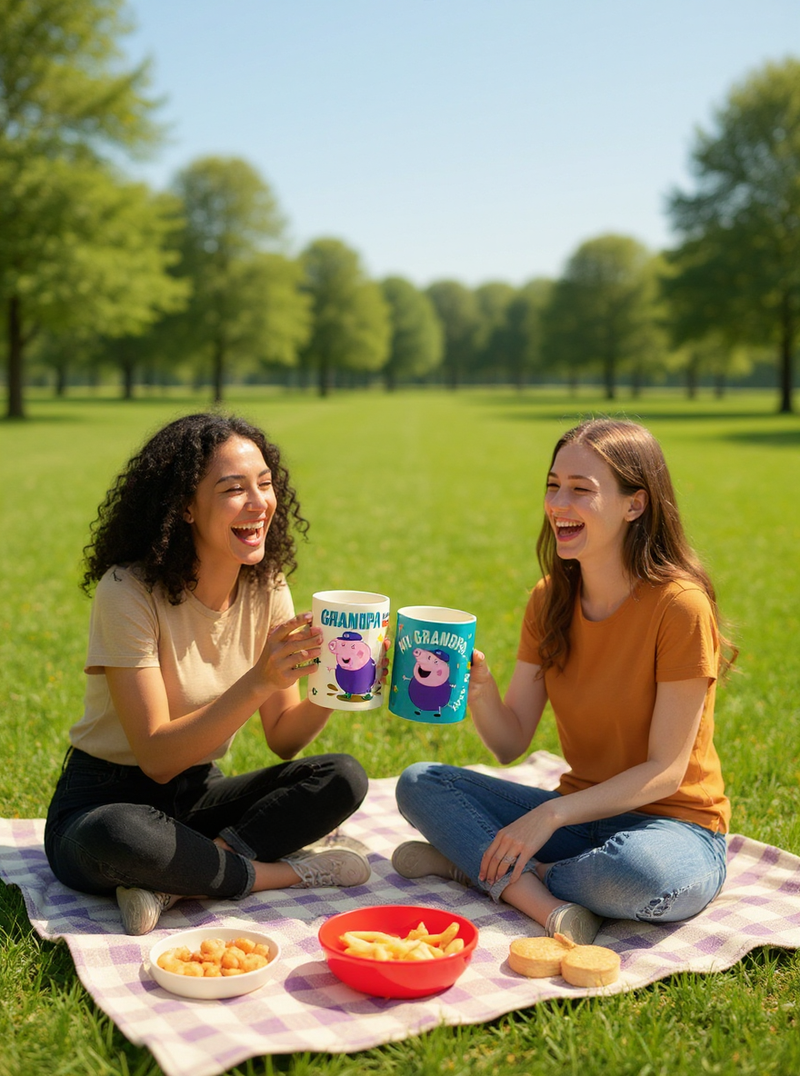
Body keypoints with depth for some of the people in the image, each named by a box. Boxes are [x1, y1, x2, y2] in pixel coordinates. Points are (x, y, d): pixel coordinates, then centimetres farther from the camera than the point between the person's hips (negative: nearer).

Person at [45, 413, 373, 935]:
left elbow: (283, 738, 0)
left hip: (197, 795, 6)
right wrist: (259, 680, -35)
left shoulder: (267, 591, -4)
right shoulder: (128, 593, -21)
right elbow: (157, 758, -25)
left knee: (343, 778, -16)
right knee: (116, 839, -40)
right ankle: (284, 873, -17)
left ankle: (172, 884, -20)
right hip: (107, 802, -5)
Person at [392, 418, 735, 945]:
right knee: (419, 783, -8)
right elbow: (511, 743, 0)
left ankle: (475, 865, -15)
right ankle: (548, 905, -25)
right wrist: (478, 685, -20)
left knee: (644, 874, -40)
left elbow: (665, 772, -17)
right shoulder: (549, 599, 1)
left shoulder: (679, 606, -18)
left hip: (674, 826, -5)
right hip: (580, 812, 6)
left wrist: (552, 814, -24)